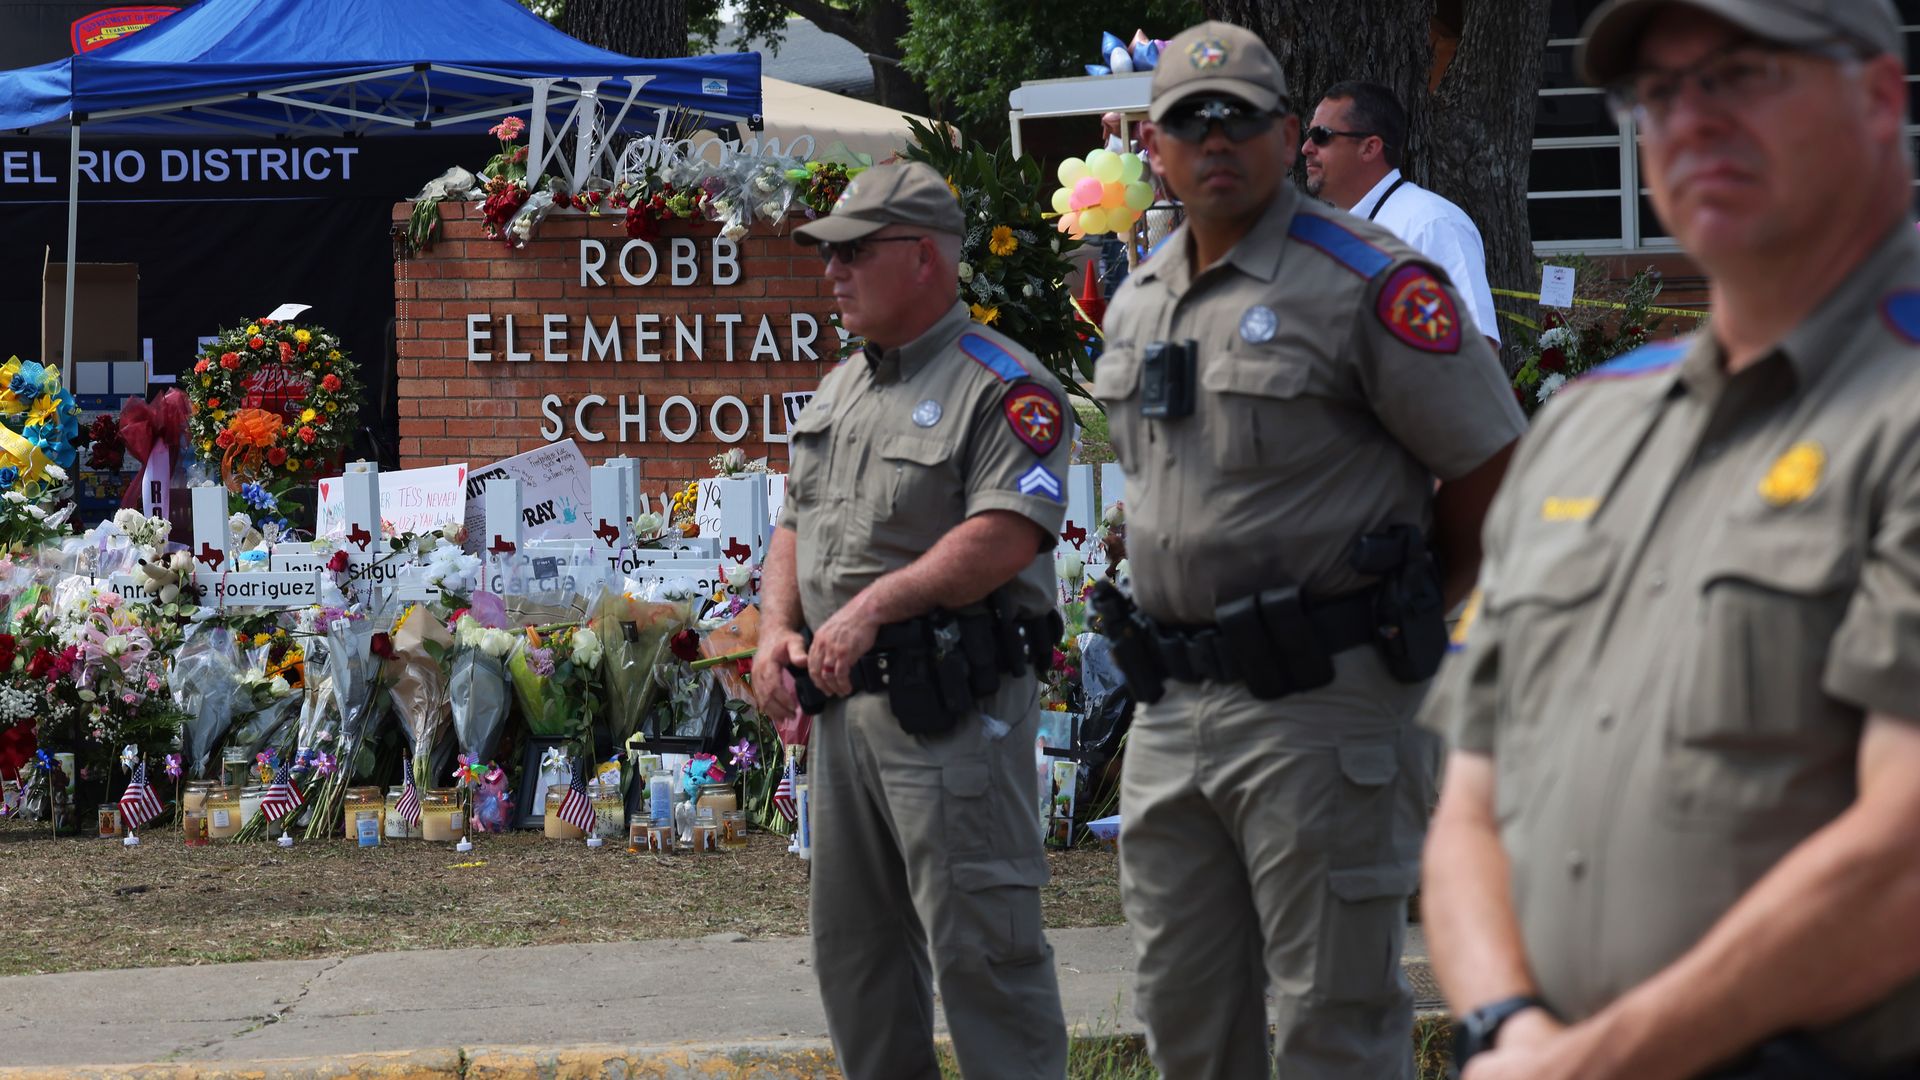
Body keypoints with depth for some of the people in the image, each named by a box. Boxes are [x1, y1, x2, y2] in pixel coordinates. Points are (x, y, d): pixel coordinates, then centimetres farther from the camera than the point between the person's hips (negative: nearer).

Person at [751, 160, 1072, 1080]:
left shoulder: (1001, 387, -9)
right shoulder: (838, 390, 19)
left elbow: (1005, 535, -21)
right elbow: (796, 526, 22)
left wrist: (874, 606, -23)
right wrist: (777, 628, 4)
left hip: (951, 709, -9)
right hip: (845, 702, 9)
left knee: (980, 945, -9)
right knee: (854, 947, 14)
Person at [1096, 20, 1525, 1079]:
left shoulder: (1365, 282, -10)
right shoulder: (1136, 305, 14)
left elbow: (1494, 468, -7)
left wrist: (1416, 614, 2)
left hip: (1320, 702, -7)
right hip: (1171, 710, 8)